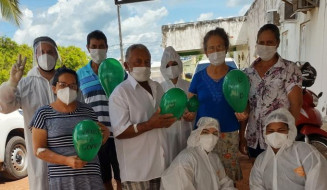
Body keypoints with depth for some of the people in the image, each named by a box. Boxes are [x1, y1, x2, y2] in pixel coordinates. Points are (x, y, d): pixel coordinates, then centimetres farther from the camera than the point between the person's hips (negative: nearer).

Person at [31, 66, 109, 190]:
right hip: (60, 178, -2)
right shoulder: (44, 114, -1)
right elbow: (38, 150, -4)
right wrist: (66, 160, -16)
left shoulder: (87, 110, 6)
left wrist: (105, 134, -5)